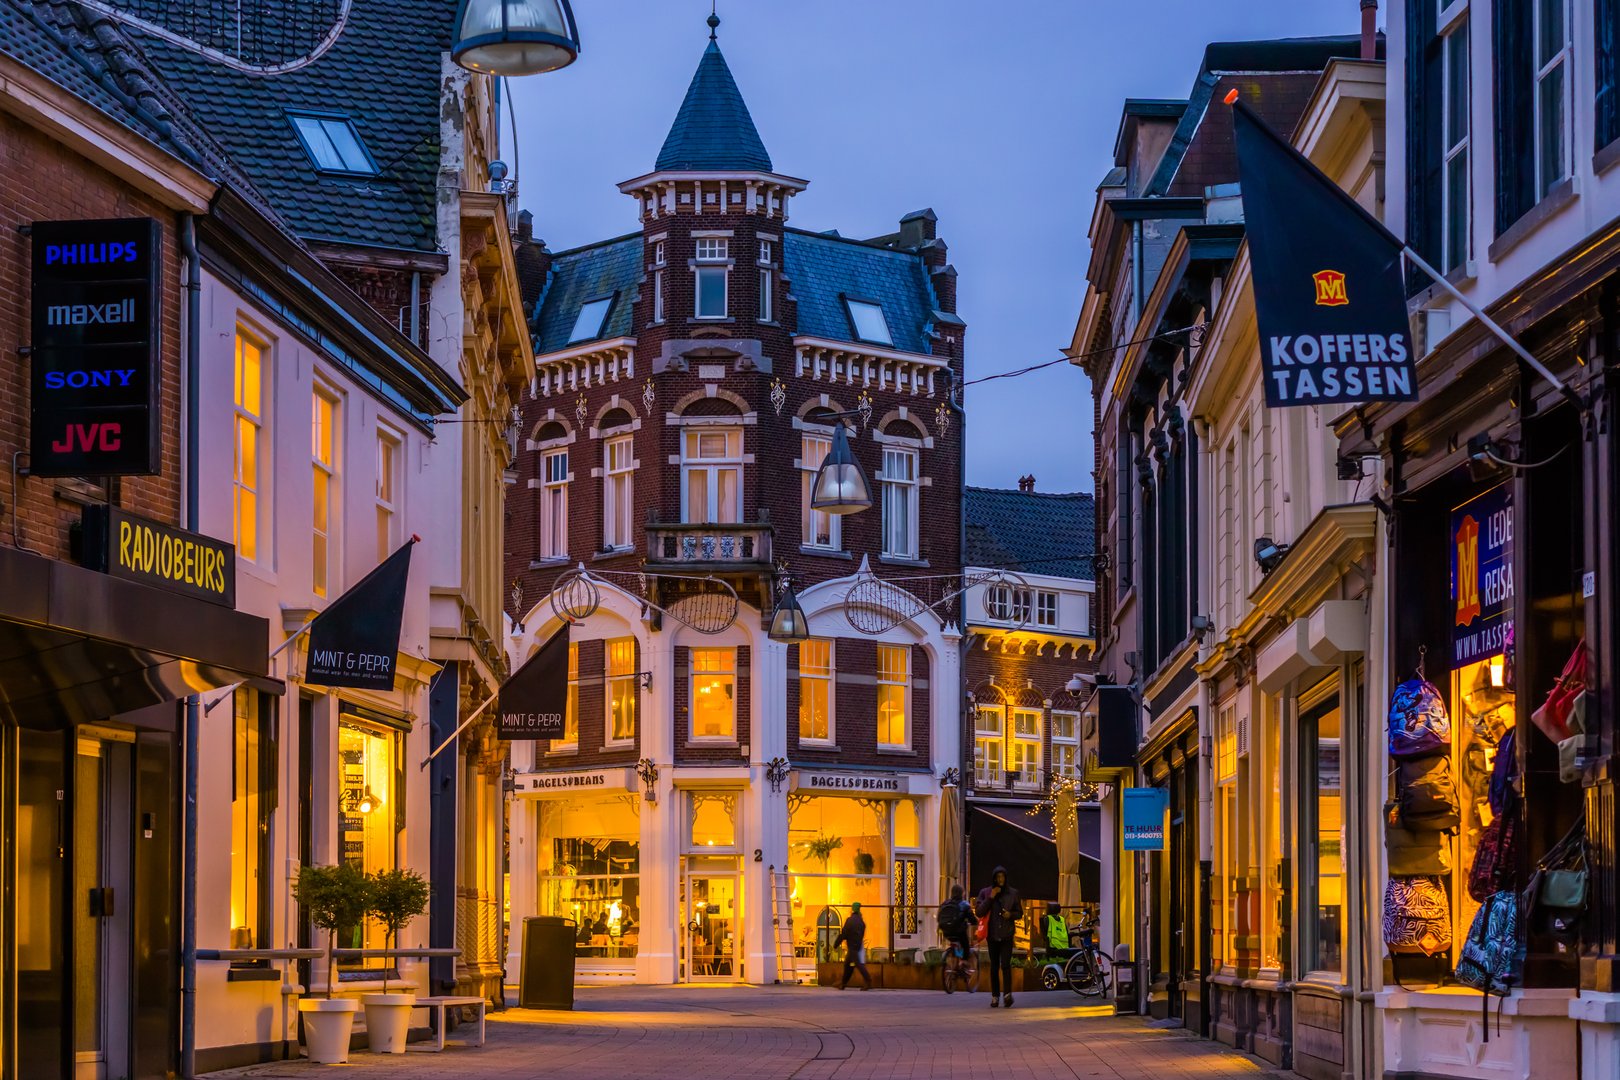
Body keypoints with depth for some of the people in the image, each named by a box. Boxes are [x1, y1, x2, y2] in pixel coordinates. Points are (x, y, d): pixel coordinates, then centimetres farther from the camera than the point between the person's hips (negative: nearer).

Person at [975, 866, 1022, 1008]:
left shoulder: (1013, 893, 7)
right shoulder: (985, 893, 6)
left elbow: (1019, 913, 13)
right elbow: (978, 912, -3)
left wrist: (1011, 915, -9)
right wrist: (990, 898, -10)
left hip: (1007, 935, -1)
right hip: (992, 935, 1)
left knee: (1005, 964, -13)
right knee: (994, 966, 4)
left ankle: (1008, 994, -13)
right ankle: (995, 996, 8)